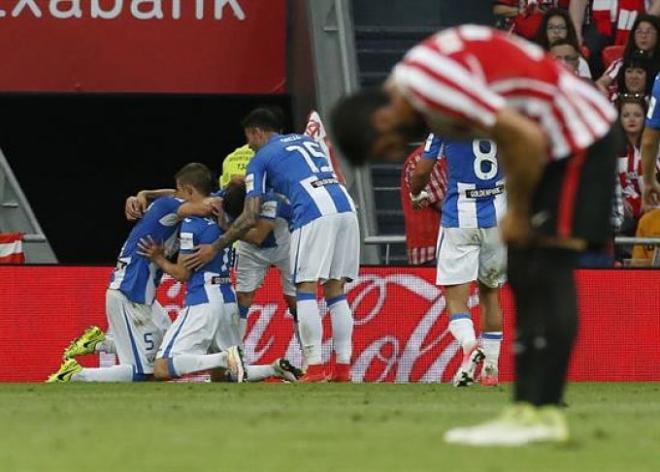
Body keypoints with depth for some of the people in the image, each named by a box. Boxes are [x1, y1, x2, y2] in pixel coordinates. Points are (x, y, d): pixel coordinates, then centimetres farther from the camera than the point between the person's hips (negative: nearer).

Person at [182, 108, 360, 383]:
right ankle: (343, 368, 4)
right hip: (345, 207, 6)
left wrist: (214, 248, 12)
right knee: (336, 291, 10)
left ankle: (315, 369, -12)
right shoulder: (307, 141, 30)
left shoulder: (260, 159, 13)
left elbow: (250, 218, 6)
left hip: (313, 215, -6)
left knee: (306, 290, -3)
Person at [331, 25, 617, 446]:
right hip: (551, 139, 10)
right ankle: (528, 407, 6)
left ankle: (540, 413, -18)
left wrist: (519, 213, -12)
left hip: (578, 134, -10)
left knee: (547, 277, -14)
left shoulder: (431, 86, -24)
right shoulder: (410, 83, 7)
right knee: (524, 278, 7)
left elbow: (526, 139, -25)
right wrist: (516, 211, 7)